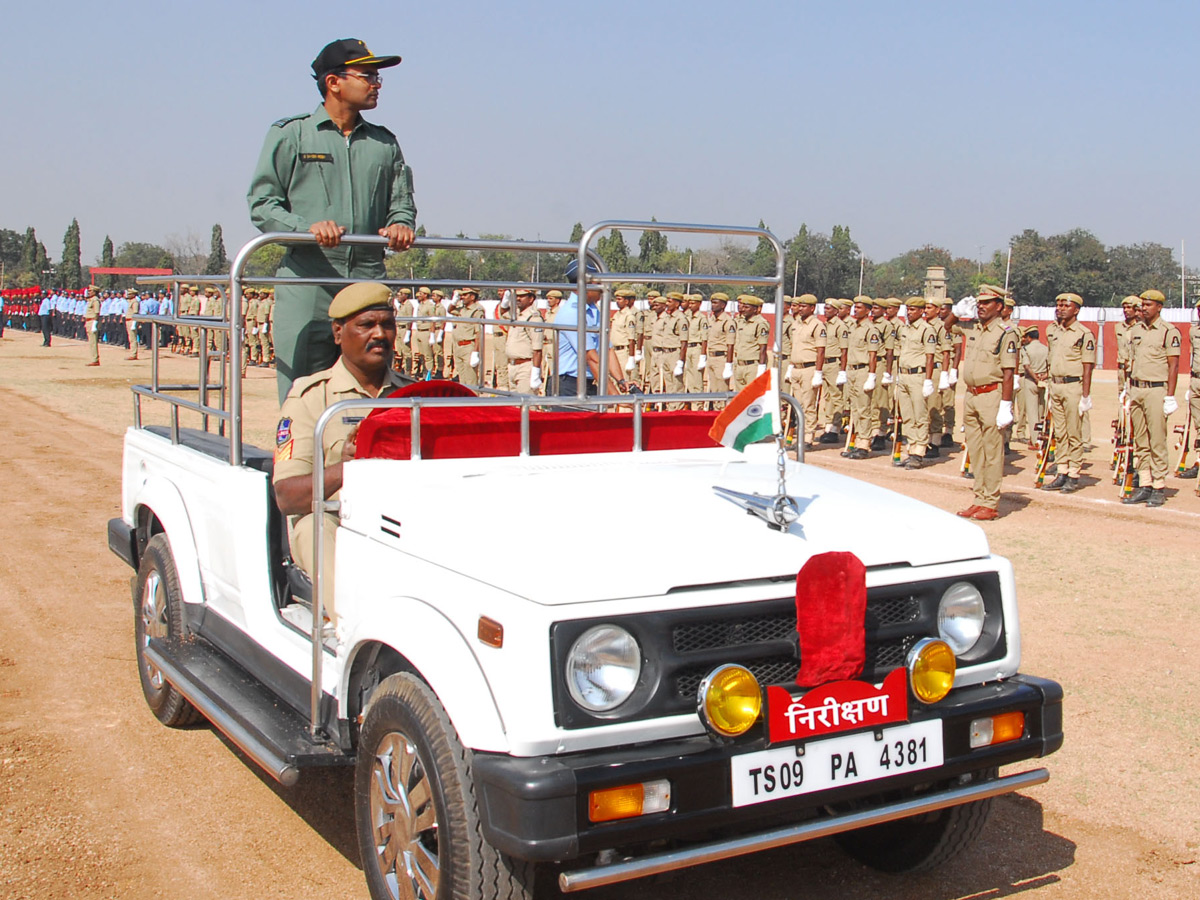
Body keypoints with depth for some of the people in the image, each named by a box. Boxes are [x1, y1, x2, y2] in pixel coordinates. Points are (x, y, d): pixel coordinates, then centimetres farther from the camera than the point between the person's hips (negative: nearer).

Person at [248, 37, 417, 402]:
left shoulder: (385, 142, 21)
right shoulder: (290, 134, 8)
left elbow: (401, 201, 20)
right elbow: (261, 204, 2)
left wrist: (400, 224, -5)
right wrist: (308, 227, -16)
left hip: (369, 281, 4)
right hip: (307, 280, -3)